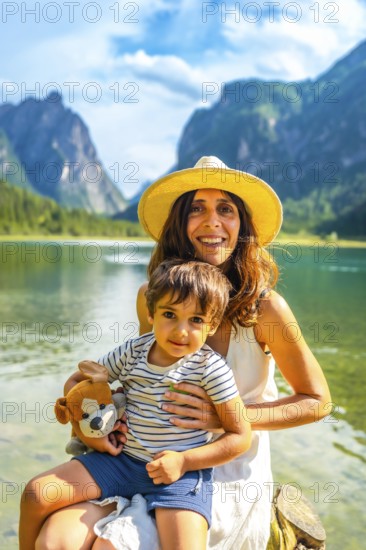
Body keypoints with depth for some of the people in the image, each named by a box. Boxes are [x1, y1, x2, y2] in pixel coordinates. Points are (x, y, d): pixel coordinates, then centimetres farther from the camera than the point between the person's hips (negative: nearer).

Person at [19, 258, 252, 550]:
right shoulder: (133, 352, -1)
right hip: (121, 458, 4)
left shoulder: (211, 367, -13)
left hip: (181, 470, -4)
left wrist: (183, 461, -16)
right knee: (37, 494, -4)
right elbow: (77, 380, 12)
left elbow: (240, 437, -10)